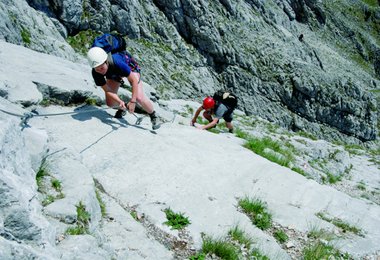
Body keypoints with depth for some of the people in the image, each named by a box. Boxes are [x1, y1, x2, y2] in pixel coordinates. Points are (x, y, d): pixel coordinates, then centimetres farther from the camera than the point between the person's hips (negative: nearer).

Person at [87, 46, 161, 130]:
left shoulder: (117, 62, -45)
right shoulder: (96, 73, -32)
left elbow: (134, 80, -35)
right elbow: (107, 90, -24)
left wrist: (133, 101, -37)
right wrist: (119, 101, -41)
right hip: (113, 75, 4)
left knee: (139, 98, -21)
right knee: (110, 103, -7)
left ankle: (153, 116, 5)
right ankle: (122, 108, 28)